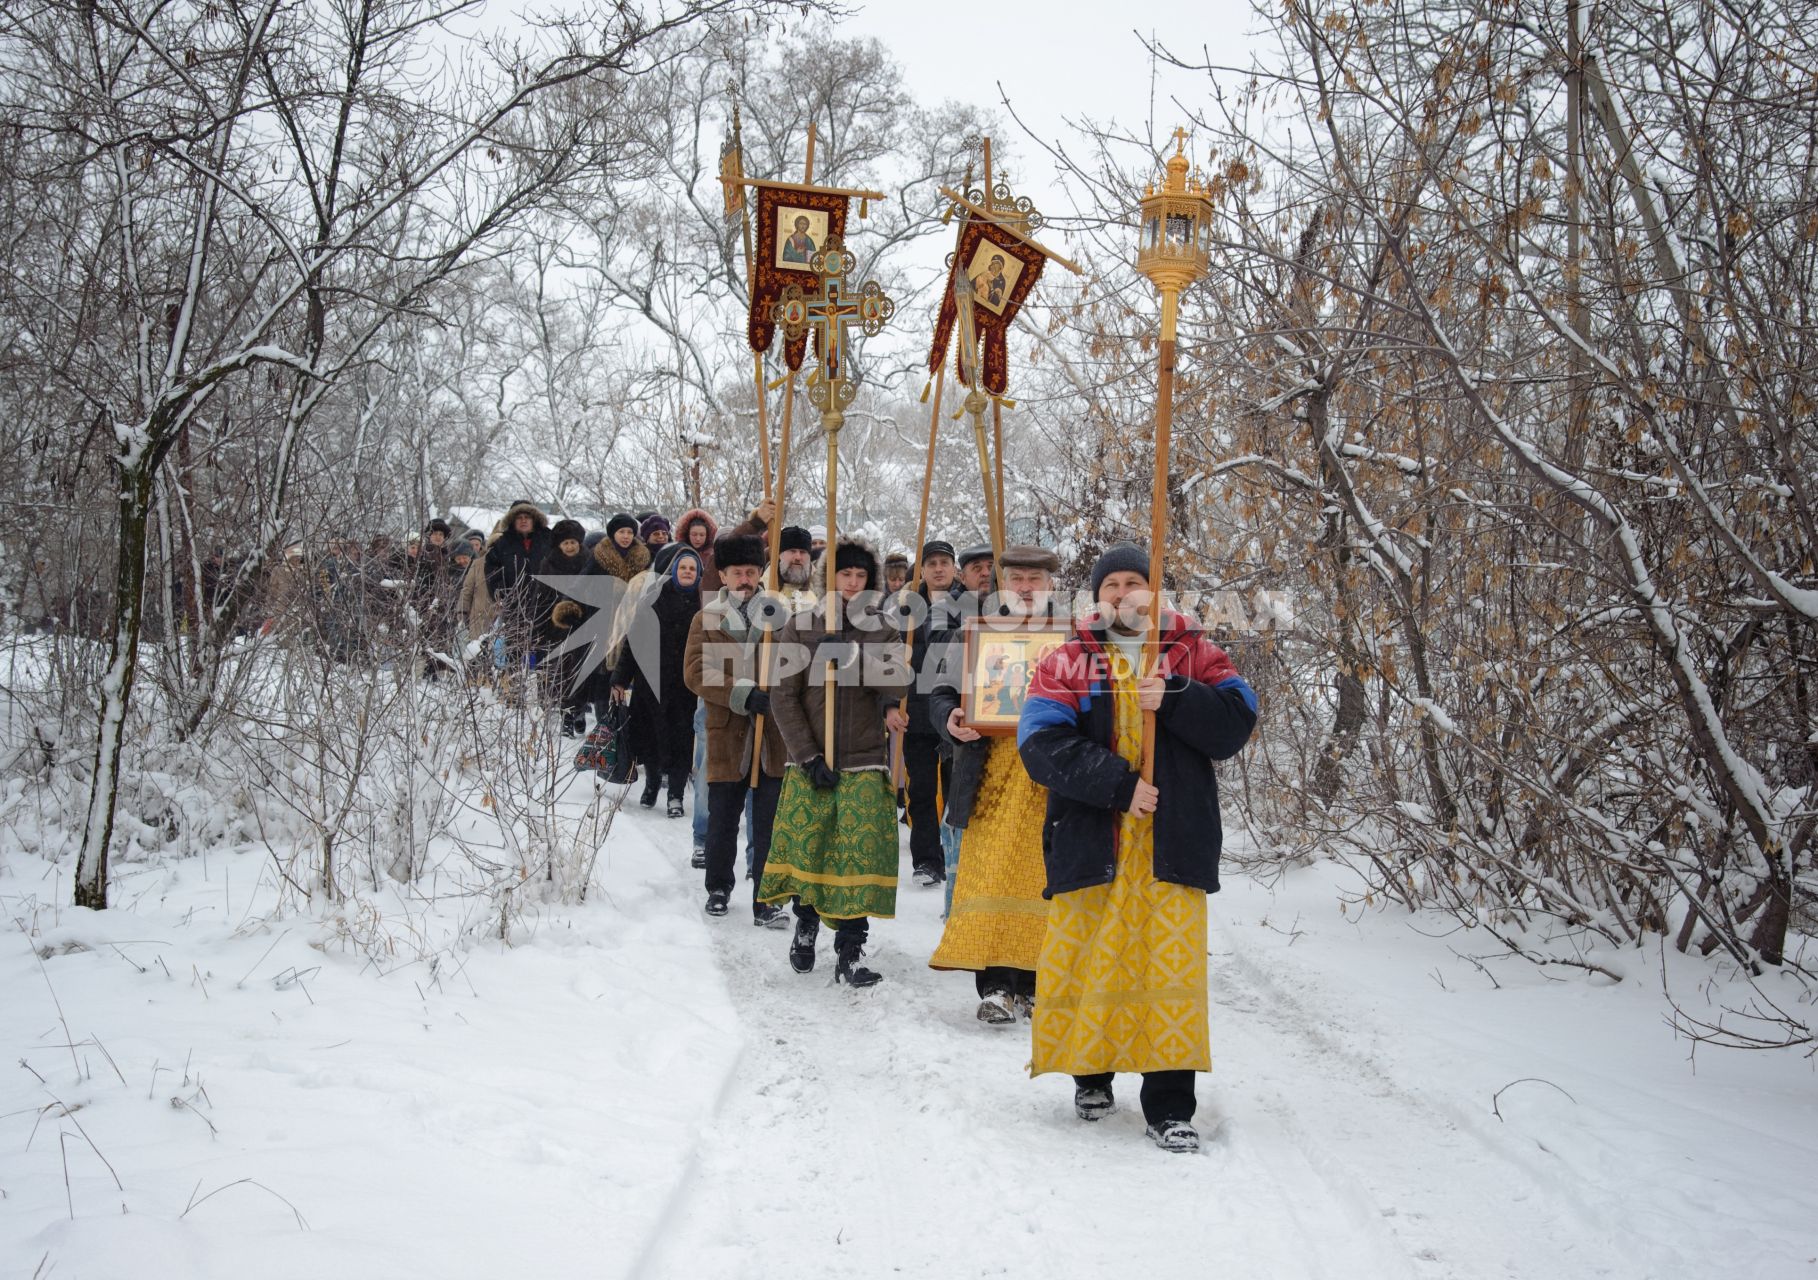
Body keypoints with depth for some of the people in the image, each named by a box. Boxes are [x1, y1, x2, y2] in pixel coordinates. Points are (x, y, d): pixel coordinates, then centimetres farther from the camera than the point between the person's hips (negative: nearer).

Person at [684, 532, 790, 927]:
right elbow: (695, 671, -6)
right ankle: (719, 887, 33)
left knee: (770, 825, 0)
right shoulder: (707, 619, 6)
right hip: (727, 736, 1)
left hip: (774, 737, -1)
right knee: (722, 821, 13)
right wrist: (744, 694, -19)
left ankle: (766, 902, 8)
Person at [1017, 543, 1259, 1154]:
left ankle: (1169, 1105, 2)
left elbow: (1236, 722, -1)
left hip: (1172, 837, 0)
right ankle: (1091, 1073, 26)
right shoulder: (1066, 663, 6)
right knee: (1084, 958, 4)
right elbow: (1043, 744, -7)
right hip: (1088, 837, 0)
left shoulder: (1193, 654, 10)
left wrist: (1173, 700, -16)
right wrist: (1117, 785, -15)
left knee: (1172, 962, -4)